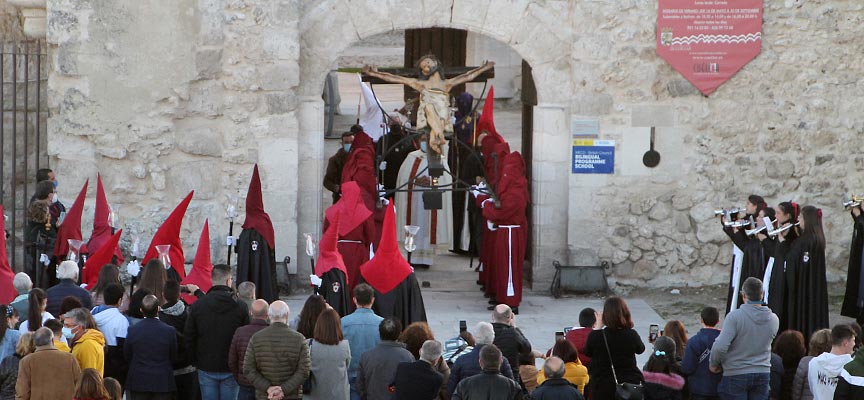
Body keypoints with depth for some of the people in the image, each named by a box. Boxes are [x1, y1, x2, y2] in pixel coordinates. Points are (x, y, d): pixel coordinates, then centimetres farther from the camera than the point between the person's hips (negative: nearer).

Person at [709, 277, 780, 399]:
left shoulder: (735, 316, -17)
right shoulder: (773, 319, -1)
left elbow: (720, 347, -22)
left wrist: (714, 364, -4)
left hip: (735, 375, -4)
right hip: (763, 374, 4)